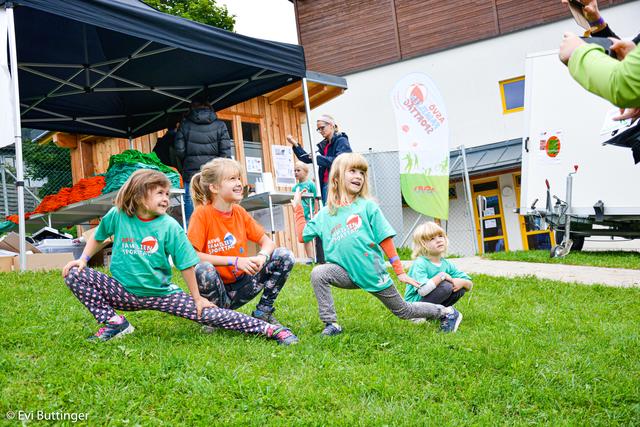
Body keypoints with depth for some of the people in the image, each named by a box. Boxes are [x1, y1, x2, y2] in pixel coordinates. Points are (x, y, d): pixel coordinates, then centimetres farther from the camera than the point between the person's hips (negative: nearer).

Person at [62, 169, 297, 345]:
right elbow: (98, 237, 14)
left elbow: (186, 264, -7)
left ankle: (270, 329, -15)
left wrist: (197, 298, -3)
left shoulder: (170, 227, -12)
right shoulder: (117, 216, -7)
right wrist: (83, 259, 1)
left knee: (206, 313, -16)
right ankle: (115, 323, -5)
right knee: (75, 274, -11)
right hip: (123, 292, 3)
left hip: (160, 293, -2)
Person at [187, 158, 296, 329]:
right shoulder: (202, 213, -15)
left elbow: (267, 241, 6)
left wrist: (262, 256, -19)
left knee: (285, 256, -7)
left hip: (240, 285, 5)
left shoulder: (240, 212, 2)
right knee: (203, 270, -38)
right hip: (217, 287, -5)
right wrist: (234, 261, -27)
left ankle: (263, 311, 5)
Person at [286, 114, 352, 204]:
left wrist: (319, 158, -17)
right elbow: (308, 159, 20)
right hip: (325, 184, 7)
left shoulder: (341, 141, -4)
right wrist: (295, 145, 11)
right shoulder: (323, 145, 18)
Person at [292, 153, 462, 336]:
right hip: (348, 273, 2)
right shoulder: (325, 214, 3)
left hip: (373, 273, -2)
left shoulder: (368, 206, -7)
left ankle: (447, 312, 34)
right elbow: (302, 235, 2)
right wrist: (298, 207, 4)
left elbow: (385, 240, -7)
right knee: (318, 273, -24)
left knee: (404, 311, 10)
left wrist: (399, 271, -9)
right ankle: (331, 324, -11)